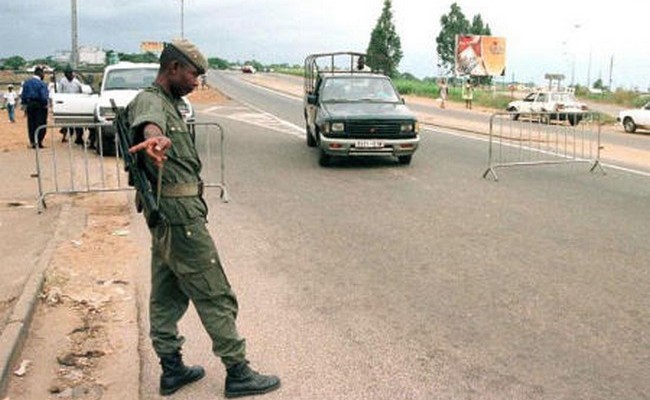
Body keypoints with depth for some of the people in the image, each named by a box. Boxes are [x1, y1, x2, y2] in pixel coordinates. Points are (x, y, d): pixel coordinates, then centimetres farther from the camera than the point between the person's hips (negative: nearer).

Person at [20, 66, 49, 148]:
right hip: (40, 106, -5)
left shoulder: (26, 83, 4)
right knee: (40, 124, 2)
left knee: (31, 124, 11)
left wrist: (25, 104, 14)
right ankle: (39, 142, -1)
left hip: (29, 105, 5)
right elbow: (44, 97, -17)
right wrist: (45, 104, -2)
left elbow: (23, 95, 6)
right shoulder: (42, 84, -14)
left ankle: (32, 142, 12)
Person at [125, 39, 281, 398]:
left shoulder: (169, 103, 17)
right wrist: (155, 139, -63)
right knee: (215, 296, -3)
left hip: (168, 216, 10)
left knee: (167, 295, 14)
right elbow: (149, 124, -42)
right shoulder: (150, 100, -15)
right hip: (179, 214, -10)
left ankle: (172, 369, 25)